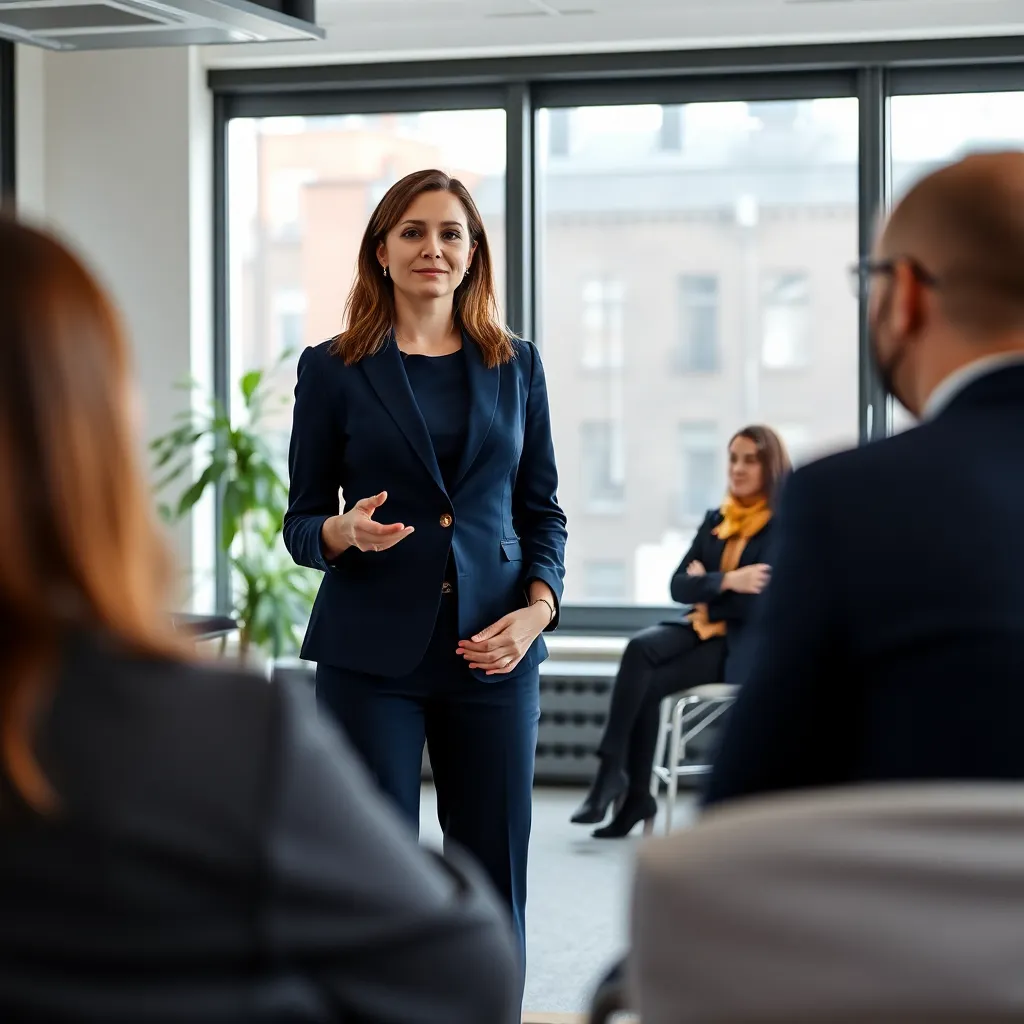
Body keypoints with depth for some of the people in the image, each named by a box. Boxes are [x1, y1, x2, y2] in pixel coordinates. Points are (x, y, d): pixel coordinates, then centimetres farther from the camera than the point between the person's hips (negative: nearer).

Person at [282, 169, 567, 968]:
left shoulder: (515, 365, 10)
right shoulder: (333, 369, 3)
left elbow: (541, 509, 12)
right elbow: (302, 521, 5)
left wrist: (537, 609, -6)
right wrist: (347, 531, -18)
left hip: (494, 651, 2)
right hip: (373, 652, -2)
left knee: (494, 882, 3)